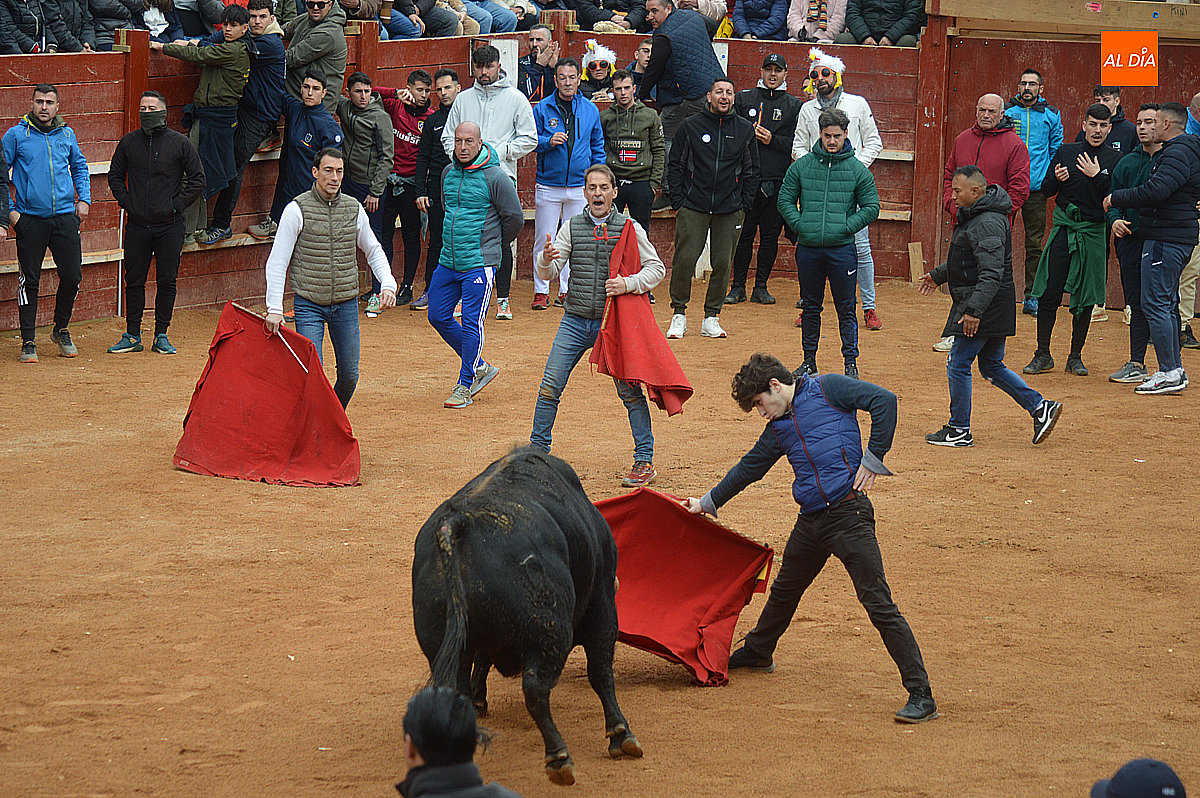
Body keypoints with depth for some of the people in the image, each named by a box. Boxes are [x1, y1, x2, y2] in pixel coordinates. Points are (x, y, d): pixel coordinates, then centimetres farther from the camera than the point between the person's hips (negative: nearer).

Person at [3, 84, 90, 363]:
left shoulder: (67, 135, 10)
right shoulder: (16, 135, 0)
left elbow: (80, 167, 24)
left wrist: (84, 199, 12)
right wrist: (9, 210, -4)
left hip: (65, 215, 3)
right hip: (30, 219, -3)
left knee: (72, 275, 0)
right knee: (29, 280, -1)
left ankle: (61, 330, 22)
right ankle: (28, 342, 6)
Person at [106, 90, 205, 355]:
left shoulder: (180, 143, -2)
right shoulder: (129, 142, 5)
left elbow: (197, 180, 2)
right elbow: (115, 175, 17)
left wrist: (176, 204, -6)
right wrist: (126, 202, 3)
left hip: (169, 225, -2)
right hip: (137, 224, 2)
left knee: (167, 282, 2)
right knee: (134, 281, 4)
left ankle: (161, 336, 11)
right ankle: (132, 336, 12)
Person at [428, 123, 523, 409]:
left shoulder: (495, 177, -12)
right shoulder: (448, 173, 8)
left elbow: (515, 218, -5)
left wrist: (491, 246, 6)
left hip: (479, 264, -7)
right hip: (447, 263, 7)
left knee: (471, 323, -7)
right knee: (438, 317, 8)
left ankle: (465, 385, 3)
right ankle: (480, 367, 23)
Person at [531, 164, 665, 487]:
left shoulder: (630, 228, 0)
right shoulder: (572, 227, 5)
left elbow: (656, 268, 2)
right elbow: (547, 273, 1)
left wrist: (629, 284, -15)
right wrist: (546, 259, -23)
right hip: (576, 322, 2)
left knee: (629, 390, -4)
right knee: (550, 386, -3)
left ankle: (645, 460, 4)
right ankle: (537, 451, 11)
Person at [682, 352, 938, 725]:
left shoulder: (827, 389, -3)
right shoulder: (778, 428, 17)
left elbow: (884, 400, -11)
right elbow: (750, 467, 29)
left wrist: (873, 459, -13)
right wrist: (708, 502, 38)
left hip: (849, 515, -8)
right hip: (810, 522, 8)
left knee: (879, 603, -11)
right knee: (784, 591, 25)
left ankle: (921, 696, -12)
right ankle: (757, 652, 52)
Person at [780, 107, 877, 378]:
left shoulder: (858, 170, 0)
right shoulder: (801, 167, 4)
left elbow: (871, 208, 3)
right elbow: (785, 200, 10)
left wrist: (845, 227, -8)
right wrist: (800, 225, -4)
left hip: (842, 248, -2)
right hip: (808, 248, 2)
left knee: (846, 308, 1)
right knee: (810, 307, 11)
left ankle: (851, 361, 8)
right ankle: (809, 360, 20)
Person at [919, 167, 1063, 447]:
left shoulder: (988, 223, -21)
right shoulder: (975, 216, 13)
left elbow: (992, 274, -26)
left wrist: (974, 311, -29)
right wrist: (938, 275, 34)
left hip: (986, 306, -11)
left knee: (958, 364, -2)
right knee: (992, 367, 15)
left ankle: (959, 431, 7)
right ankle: (1040, 407, 13)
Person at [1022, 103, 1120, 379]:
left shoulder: (1113, 160, 3)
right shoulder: (1065, 152, 8)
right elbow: (1046, 190, 9)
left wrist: (1097, 177, -17)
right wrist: (1057, 179, -10)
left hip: (1093, 234, -1)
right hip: (1063, 229, 1)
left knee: (1084, 298, 3)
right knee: (1049, 294, -3)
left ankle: (1075, 357, 13)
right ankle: (1043, 354, 7)